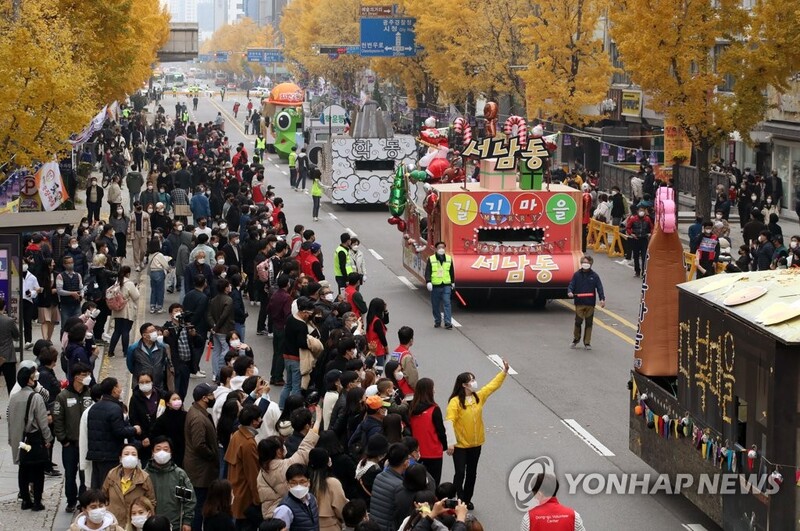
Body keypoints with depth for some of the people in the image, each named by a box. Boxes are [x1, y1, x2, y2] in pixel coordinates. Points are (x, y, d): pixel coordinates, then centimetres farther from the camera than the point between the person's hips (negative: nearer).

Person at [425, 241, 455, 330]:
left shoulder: (449, 259, 8)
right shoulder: (431, 259, -1)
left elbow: (452, 272, 17)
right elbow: (427, 272, -5)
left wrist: (453, 282, 21)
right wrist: (428, 282, -17)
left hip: (446, 285, 1)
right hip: (435, 286, -1)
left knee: (447, 303, -8)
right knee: (435, 305, 6)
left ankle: (448, 323, -9)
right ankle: (437, 321, 22)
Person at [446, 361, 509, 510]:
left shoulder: (479, 397, 1)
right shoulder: (455, 402, -19)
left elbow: (493, 385, 10)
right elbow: (450, 421, -27)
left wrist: (504, 371, 2)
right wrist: (450, 442, -35)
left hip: (476, 443, 6)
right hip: (460, 445, -6)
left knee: (472, 473, 15)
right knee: (460, 473, -4)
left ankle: (467, 499, 28)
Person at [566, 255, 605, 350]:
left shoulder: (594, 276, 1)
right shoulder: (577, 275, 2)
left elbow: (599, 287, -2)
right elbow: (571, 285, 0)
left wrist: (602, 299, -14)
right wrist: (570, 292, -21)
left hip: (590, 304, 0)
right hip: (579, 303, 0)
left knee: (589, 323, 6)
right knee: (578, 322, 1)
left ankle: (587, 343, 15)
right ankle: (576, 339, 22)